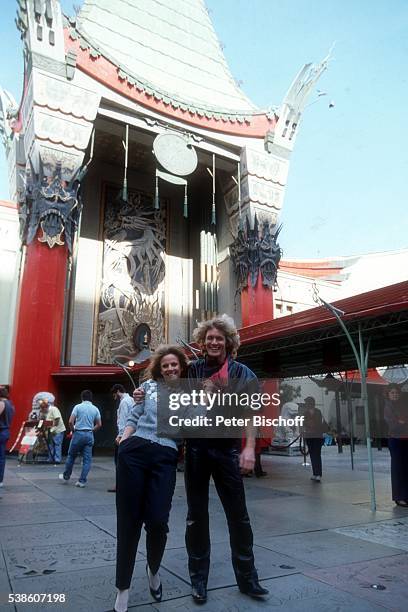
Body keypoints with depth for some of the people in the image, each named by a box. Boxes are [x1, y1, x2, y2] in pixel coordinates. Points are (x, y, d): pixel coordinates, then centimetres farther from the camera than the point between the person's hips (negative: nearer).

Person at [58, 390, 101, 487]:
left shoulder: (78, 407, -4)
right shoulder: (95, 409, 5)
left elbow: (70, 422, -11)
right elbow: (99, 425, 7)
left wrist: (73, 430, 6)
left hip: (78, 434, -2)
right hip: (89, 435, 2)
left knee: (71, 456, 16)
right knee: (87, 459, 6)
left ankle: (66, 477, 29)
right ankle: (82, 481, 3)